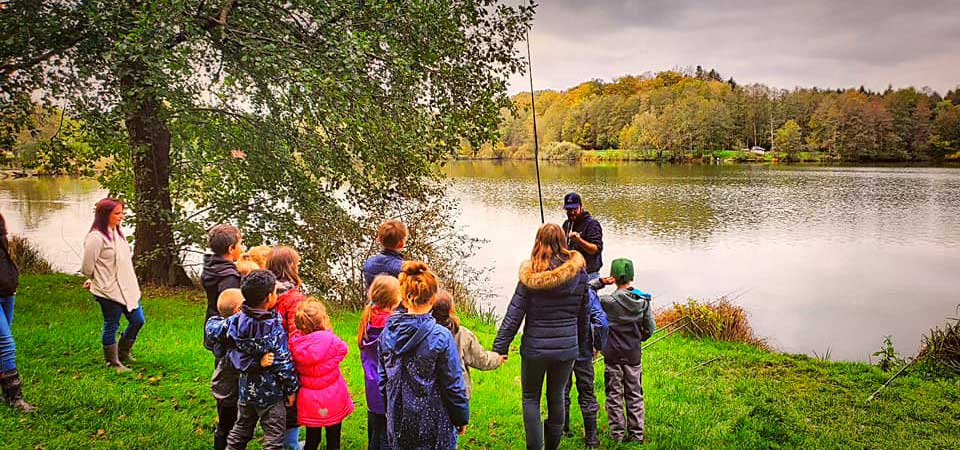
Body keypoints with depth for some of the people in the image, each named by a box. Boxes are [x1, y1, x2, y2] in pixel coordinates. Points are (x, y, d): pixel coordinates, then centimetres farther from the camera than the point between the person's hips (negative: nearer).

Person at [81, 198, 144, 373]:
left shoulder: (117, 233, 8)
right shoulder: (96, 237, -19)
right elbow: (87, 266, -12)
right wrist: (94, 280, 6)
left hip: (126, 288, 8)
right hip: (108, 291, -8)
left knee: (138, 320, 14)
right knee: (111, 326, 4)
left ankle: (123, 353, 34)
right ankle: (113, 363, 18)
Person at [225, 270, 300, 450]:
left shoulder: (238, 320, -6)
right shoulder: (274, 328, -22)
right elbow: (283, 362, -18)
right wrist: (291, 389, -7)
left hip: (245, 388, 6)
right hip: (270, 392, -6)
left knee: (240, 432, 22)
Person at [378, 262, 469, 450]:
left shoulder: (387, 333, -3)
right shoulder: (441, 337, -18)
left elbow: (383, 379, 6)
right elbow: (453, 385, -13)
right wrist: (462, 418, 1)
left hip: (398, 422, 5)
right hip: (433, 423, -4)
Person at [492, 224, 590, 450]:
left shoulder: (531, 275, -13)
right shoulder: (578, 272, -5)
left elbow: (514, 315, -12)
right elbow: (583, 314, 6)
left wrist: (499, 348, -6)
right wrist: (580, 340, 21)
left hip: (535, 348, -3)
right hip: (567, 347, 3)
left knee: (531, 398, 14)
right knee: (557, 397, 19)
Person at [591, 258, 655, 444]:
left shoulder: (609, 301, -17)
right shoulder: (643, 300, -6)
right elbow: (650, 328, 0)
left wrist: (600, 282, -13)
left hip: (613, 355, -3)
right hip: (634, 355, 3)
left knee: (614, 395, 9)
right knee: (635, 395, 14)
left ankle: (617, 433, 14)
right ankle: (636, 433, 20)